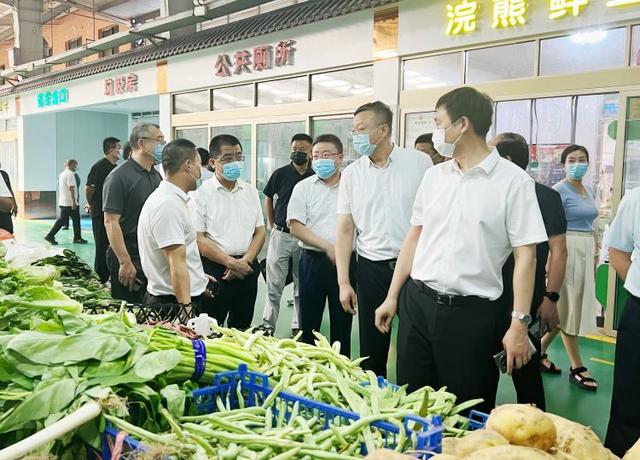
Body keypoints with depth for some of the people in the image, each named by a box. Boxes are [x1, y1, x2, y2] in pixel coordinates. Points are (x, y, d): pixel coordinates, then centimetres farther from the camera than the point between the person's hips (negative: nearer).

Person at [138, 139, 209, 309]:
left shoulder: (170, 199, 12)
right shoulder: (168, 204, -19)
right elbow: (177, 263, -23)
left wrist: (198, 278, 26)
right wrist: (187, 308, -24)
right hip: (177, 301, -9)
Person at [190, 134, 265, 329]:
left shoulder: (251, 192, 10)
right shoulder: (201, 194, -4)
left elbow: (260, 232, 9)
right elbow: (199, 239, -10)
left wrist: (245, 261, -7)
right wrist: (231, 262, -14)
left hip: (247, 268, 4)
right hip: (214, 268, -4)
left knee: (242, 328, 13)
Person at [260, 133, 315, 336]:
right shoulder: (280, 174, -1)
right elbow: (268, 199, 11)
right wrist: (273, 227, 9)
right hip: (281, 235, 0)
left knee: (302, 285, 10)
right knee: (274, 284, 4)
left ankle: (298, 326, 22)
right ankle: (268, 325, 14)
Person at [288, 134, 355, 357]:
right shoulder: (304, 187, 3)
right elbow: (295, 227, -4)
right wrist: (327, 247, -13)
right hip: (313, 261, 0)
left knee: (342, 322, 9)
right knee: (309, 322, 8)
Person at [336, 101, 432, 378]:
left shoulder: (419, 162, -2)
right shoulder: (351, 173, 4)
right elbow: (344, 229, 4)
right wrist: (344, 282, 0)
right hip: (371, 268, 2)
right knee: (372, 349, 9)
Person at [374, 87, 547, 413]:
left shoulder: (513, 181, -7)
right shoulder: (434, 176, 8)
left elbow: (525, 255, -8)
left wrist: (519, 324, -13)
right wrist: (392, 297, 11)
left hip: (472, 313, -4)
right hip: (416, 302, 5)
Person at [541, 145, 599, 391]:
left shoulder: (589, 191, 15)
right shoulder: (559, 191, -10)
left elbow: (588, 226, 20)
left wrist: (595, 255, 17)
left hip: (586, 251, 8)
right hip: (567, 250, -8)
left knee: (569, 308, 12)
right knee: (568, 308, 0)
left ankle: (538, 352, 25)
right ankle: (577, 367, 10)